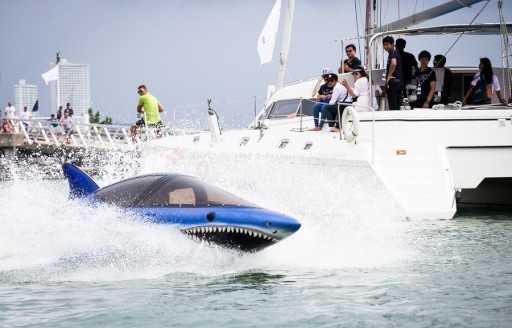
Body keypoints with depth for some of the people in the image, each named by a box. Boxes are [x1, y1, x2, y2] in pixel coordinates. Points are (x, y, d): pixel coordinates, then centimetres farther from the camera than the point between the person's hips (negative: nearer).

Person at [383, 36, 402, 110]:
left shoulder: (392, 52, -10)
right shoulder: (397, 53, 19)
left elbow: (393, 63, -28)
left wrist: (389, 76, -18)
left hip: (393, 81, -10)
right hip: (399, 81, 10)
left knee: (392, 106, -10)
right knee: (397, 105, 10)